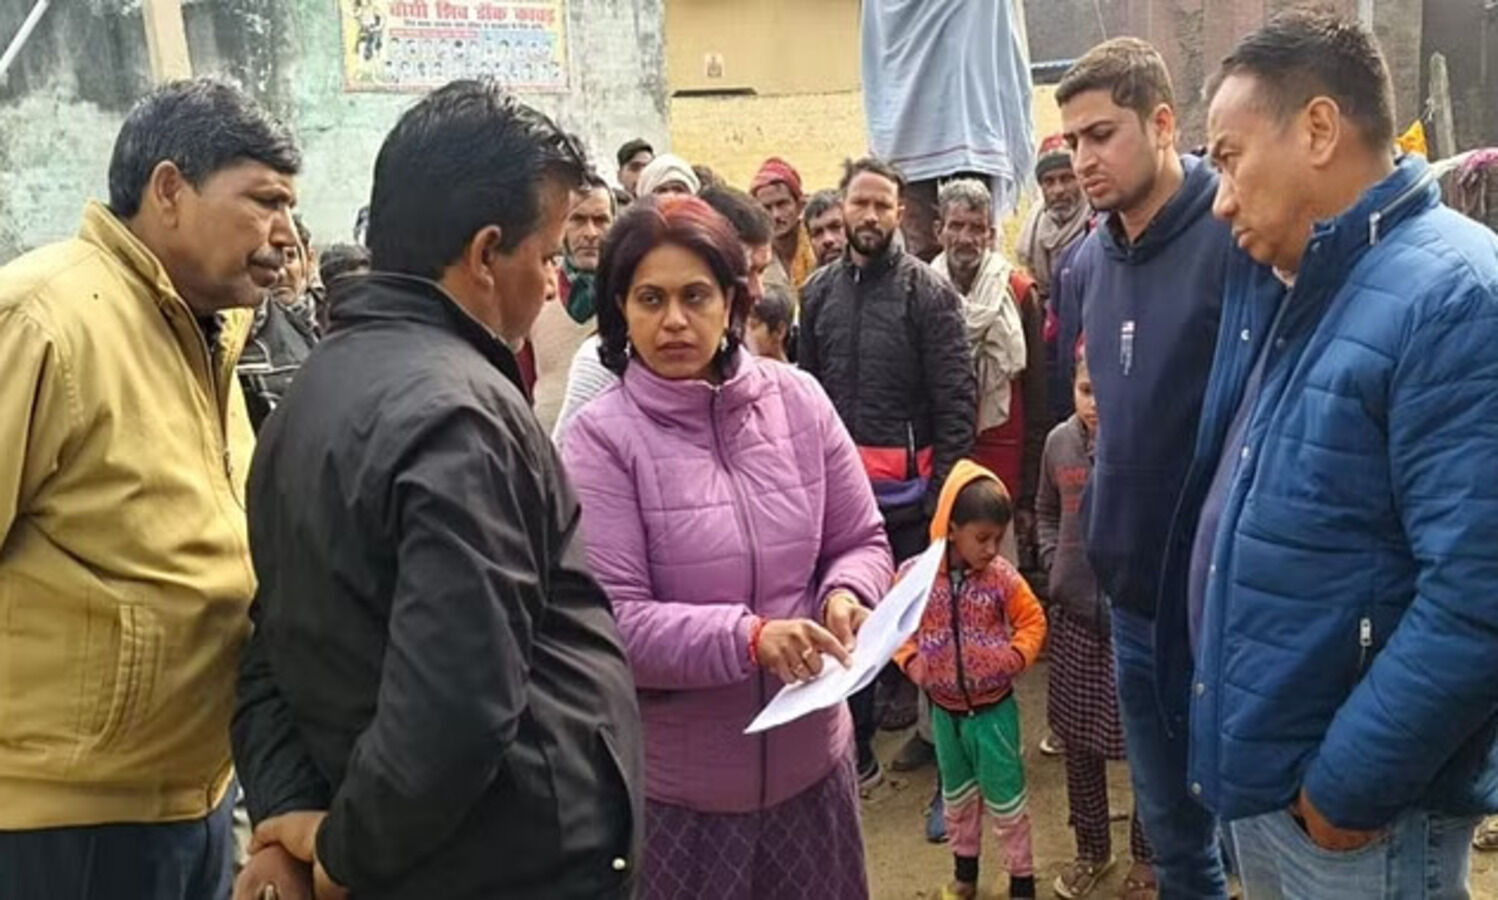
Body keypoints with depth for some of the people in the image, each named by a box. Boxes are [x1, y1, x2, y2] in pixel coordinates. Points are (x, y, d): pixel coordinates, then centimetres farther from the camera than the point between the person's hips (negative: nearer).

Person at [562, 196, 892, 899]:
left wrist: (846, 595, -14)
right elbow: (613, 623, -17)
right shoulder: (601, 436, -14)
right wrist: (748, 637, -27)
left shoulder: (797, 400, -4)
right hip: (674, 778, -3)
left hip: (809, 753, 4)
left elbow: (860, 542, 6)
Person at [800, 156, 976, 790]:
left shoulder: (928, 292, -4)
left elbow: (956, 399, -8)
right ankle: (855, 748, 29)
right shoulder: (818, 292, 8)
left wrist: (944, 488, -13)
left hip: (909, 492, -4)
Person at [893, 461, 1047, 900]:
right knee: (957, 792, 21)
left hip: (994, 707, -2)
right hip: (944, 708, 2)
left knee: (1005, 794, 7)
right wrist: (912, 661, -14)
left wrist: (1017, 657, -17)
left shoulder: (1001, 576, -15)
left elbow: (1032, 620, -3)